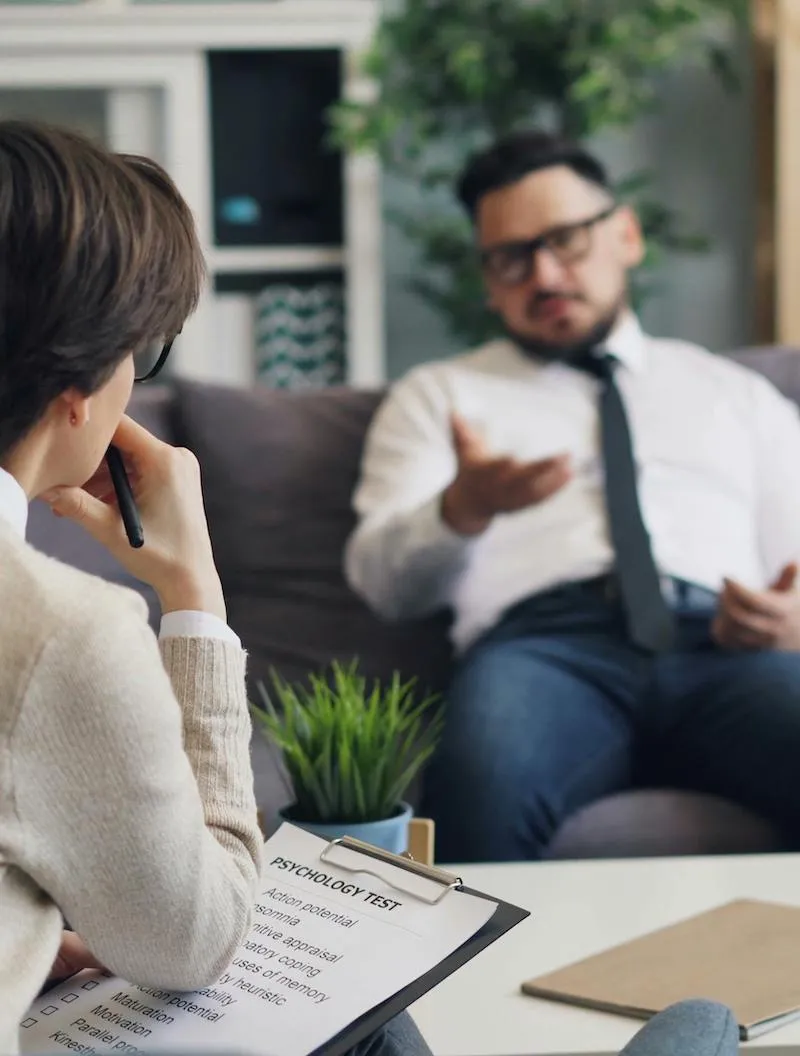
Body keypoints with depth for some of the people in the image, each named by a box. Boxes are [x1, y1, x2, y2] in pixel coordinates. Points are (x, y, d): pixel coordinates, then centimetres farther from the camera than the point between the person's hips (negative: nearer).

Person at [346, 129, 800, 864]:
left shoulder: (737, 395, 30)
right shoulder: (438, 395, 25)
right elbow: (382, 581, 10)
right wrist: (464, 509, -13)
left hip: (723, 646, 2)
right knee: (483, 786, -39)